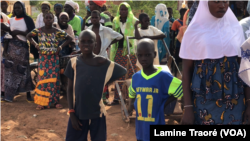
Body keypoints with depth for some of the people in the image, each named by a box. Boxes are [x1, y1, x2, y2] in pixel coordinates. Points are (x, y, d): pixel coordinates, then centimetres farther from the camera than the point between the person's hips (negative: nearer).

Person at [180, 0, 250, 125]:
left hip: (234, 98, 3)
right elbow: (186, 70, -4)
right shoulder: (195, 30, -4)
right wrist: (188, 107, -8)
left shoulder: (236, 27, 3)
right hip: (204, 99, -2)